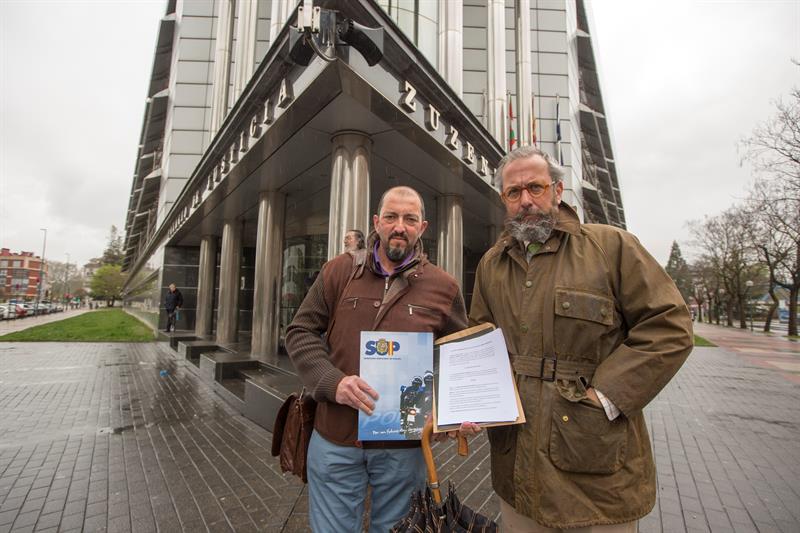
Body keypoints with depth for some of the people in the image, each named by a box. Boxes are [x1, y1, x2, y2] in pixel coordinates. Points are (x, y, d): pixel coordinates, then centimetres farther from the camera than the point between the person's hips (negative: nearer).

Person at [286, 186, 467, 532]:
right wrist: (332, 381, -16)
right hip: (335, 439, 1)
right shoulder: (339, 271, -1)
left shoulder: (443, 288, -2)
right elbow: (300, 332, 0)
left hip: (404, 445, 0)